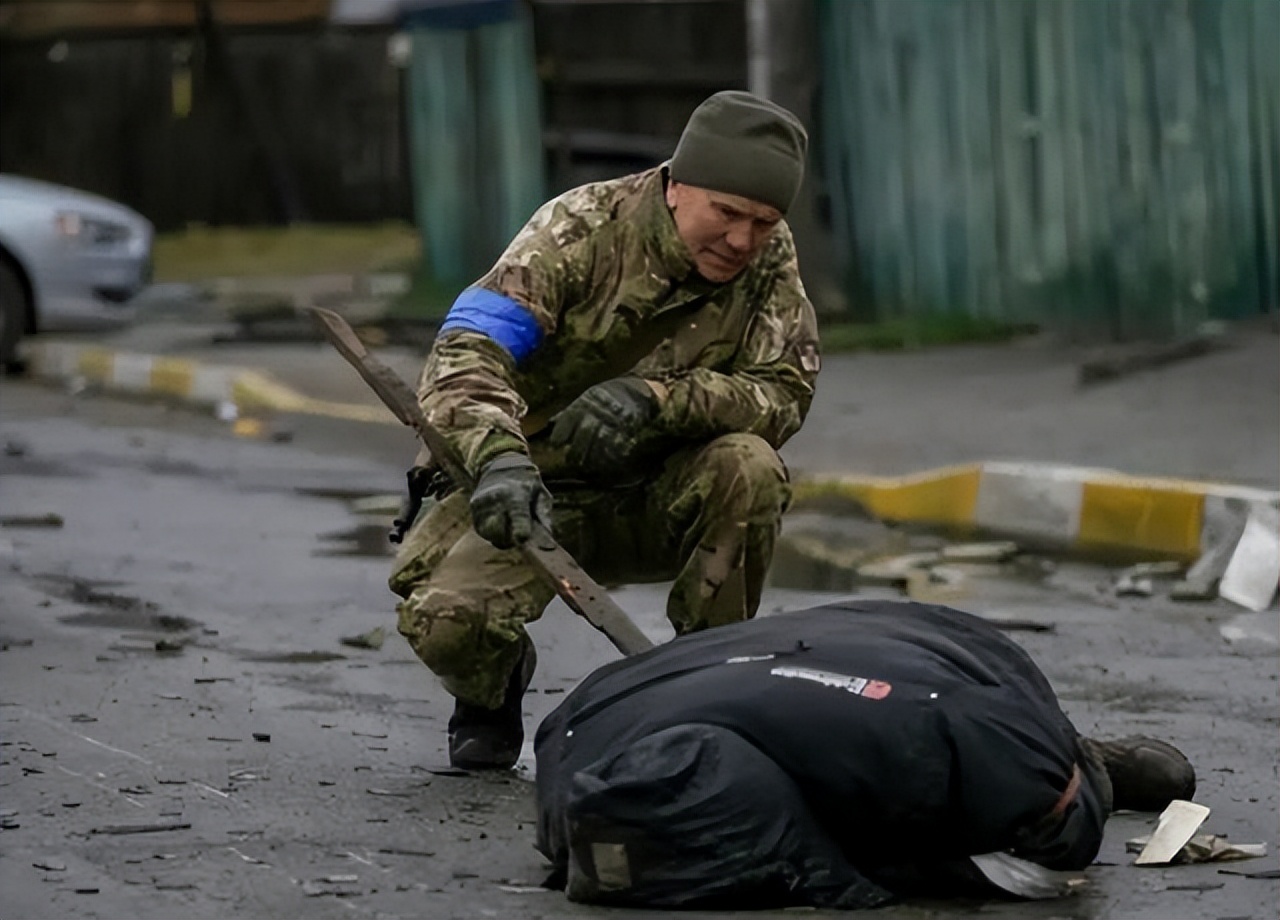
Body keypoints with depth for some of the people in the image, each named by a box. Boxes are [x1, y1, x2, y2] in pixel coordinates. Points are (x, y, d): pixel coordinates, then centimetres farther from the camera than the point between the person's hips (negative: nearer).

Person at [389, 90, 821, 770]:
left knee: (749, 467, -29)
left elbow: (785, 390, -16)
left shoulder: (769, 258, -6)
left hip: (655, 505, 3)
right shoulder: (581, 229, -17)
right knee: (443, 620, -30)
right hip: (528, 491, -3)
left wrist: (656, 400, -35)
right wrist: (499, 455, -50)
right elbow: (468, 349, -28)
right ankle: (493, 687, 11)